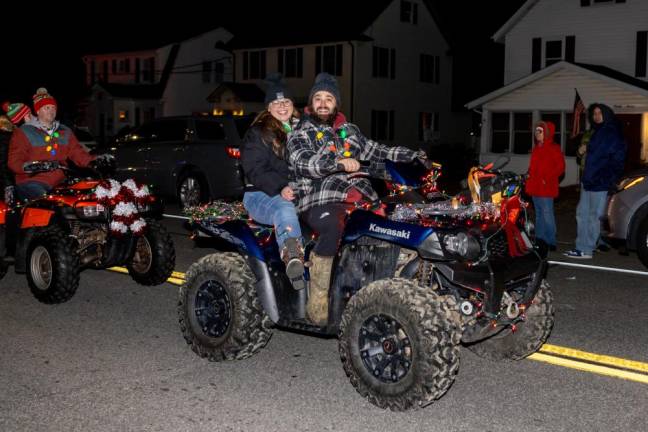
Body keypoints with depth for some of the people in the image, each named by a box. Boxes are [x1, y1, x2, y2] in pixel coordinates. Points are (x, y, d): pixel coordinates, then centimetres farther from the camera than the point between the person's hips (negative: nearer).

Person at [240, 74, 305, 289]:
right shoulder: (257, 134, 4)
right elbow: (256, 171, -8)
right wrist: (280, 188, -25)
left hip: (299, 192, 5)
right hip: (261, 195, -5)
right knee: (285, 210, -39)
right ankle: (293, 259, -57)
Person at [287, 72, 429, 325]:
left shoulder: (348, 130, 28)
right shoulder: (301, 133, 10)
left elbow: (374, 151, 31)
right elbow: (304, 163, -9)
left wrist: (412, 155, 20)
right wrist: (339, 162, -25)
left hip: (360, 197, 6)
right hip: (321, 201, -6)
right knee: (333, 228, -38)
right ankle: (317, 300, -30)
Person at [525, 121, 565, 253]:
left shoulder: (553, 148, -8)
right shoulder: (536, 148, 16)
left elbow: (560, 167, -14)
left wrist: (547, 178, -19)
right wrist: (529, 177, 12)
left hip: (546, 188, -9)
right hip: (535, 187, 9)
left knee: (547, 215, -8)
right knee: (539, 214, 15)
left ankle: (551, 243, -3)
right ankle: (540, 239, 23)